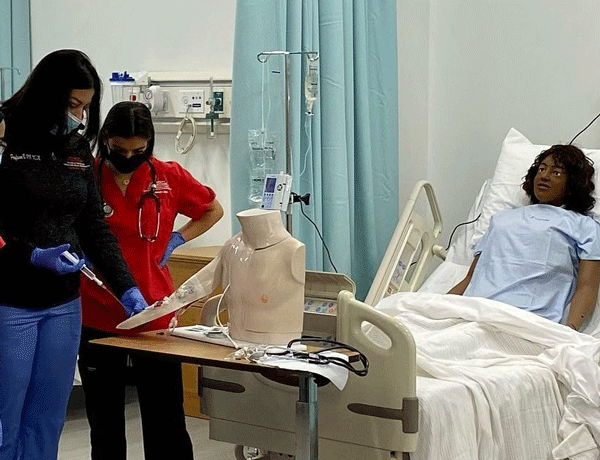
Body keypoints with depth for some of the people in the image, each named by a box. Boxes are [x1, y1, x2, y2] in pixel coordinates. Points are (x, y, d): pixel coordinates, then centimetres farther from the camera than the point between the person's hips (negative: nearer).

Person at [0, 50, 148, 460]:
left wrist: (127, 289, 2)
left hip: (64, 306, 6)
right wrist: (34, 256, -21)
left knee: (47, 426, 11)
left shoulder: (77, 150, 11)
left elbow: (96, 228, 11)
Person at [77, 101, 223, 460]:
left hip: (155, 318, 0)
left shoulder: (168, 176, 1)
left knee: (167, 429, 6)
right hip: (98, 319, 0)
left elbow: (213, 210, 16)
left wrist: (176, 240, 3)